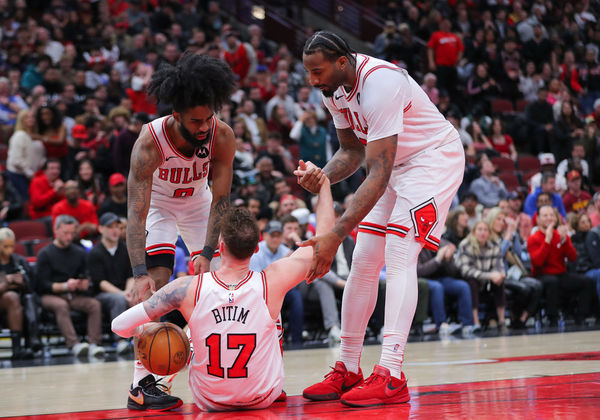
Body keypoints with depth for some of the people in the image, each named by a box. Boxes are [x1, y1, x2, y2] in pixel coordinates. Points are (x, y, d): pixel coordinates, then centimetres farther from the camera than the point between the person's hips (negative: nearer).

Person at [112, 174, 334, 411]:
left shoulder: (188, 289, -23)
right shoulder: (272, 283, -22)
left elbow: (120, 325, -20)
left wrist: (141, 331, 2)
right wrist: (323, 183, 1)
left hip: (209, 400, 0)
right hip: (263, 398, 0)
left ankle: (146, 389, 32)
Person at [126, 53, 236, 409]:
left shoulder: (222, 136, -28)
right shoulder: (150, 142, -37)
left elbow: (220, 199, -23)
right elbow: (136, 212, -40)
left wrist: (207, 253, -34)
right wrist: (139, 274, -49)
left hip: (198, 204, 3)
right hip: (157, 205, -3)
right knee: (156, 280, -20)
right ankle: (142, 377, -18)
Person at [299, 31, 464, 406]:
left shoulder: (379, 83, -33)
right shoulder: (334, 90, -5)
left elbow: (379, 174, -36)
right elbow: (353, 152, 9)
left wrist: (336, 236, -41)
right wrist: (322, 177, -15)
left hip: (434, 158, -9)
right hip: (395, 165, 9)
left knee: (399, 256, -22)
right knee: (363, 262, 2)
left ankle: (391, 376, -26)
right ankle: (348, 371, 9)